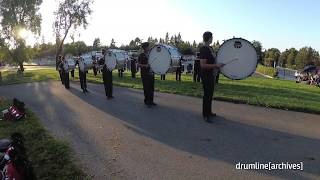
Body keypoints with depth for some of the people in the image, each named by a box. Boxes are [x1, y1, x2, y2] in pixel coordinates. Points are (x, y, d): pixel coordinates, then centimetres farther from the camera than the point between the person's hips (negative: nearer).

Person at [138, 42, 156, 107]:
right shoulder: (141, 55, -4)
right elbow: (138, 64, -11)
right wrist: (145, 65, -24)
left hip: (151, 74, 6)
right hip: (145, 75, -6)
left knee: (151, 88, 9)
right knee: (146, 89, -2)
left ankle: (151, 101, 20)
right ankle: (147, 102, 7)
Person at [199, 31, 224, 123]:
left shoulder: (210, 48, 12)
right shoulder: (203, 49, -18)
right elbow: (203, 65, -25)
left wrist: (218, 65, 11)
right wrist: (216, 65, -25)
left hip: (211, 75, 10)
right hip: (206, 75, -10)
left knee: (210, 94, 17)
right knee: (207, 95, -4)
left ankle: (209, 112, 29)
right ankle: (205, 115, 6)